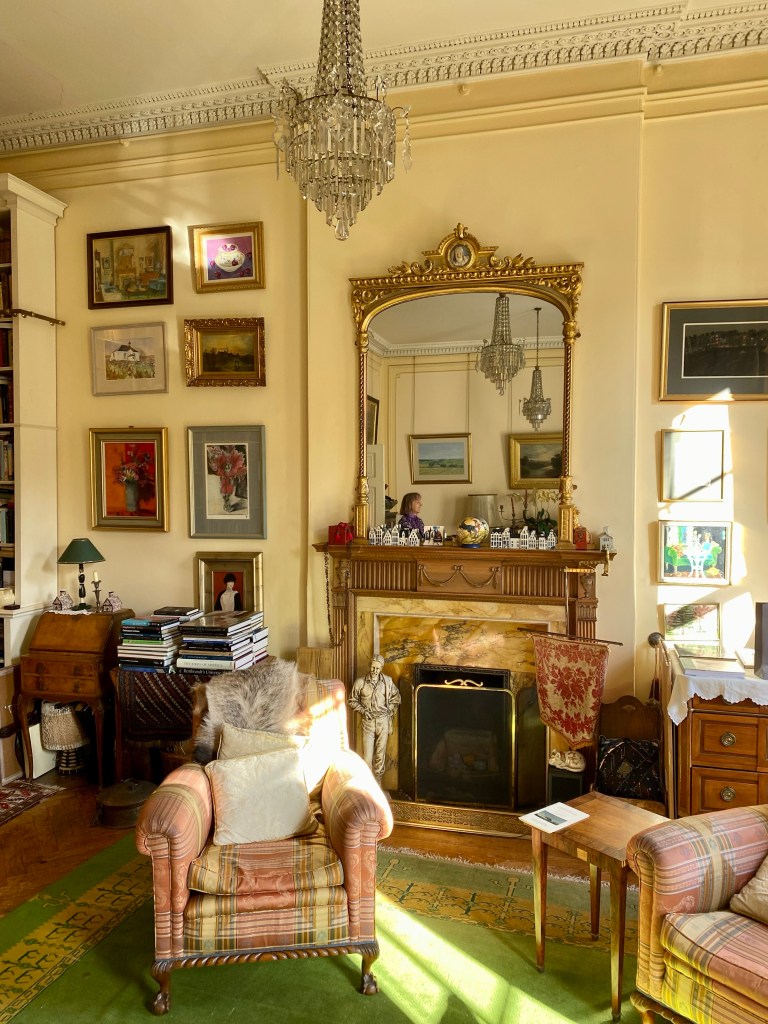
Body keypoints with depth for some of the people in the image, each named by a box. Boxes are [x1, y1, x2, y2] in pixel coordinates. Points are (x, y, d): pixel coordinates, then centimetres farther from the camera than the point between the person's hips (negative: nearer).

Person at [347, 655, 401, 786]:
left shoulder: (388, 681, -1)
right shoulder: (360, 682, -5)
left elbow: (396, 698, 12)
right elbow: (352, 701, 5)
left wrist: (390, 714, 6)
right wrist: (363, 711, -8)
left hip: (383, 721, 1)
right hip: (368, 721, -1)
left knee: (380, 754, 6)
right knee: (367, 754, -5)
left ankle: (378, 783, 18)